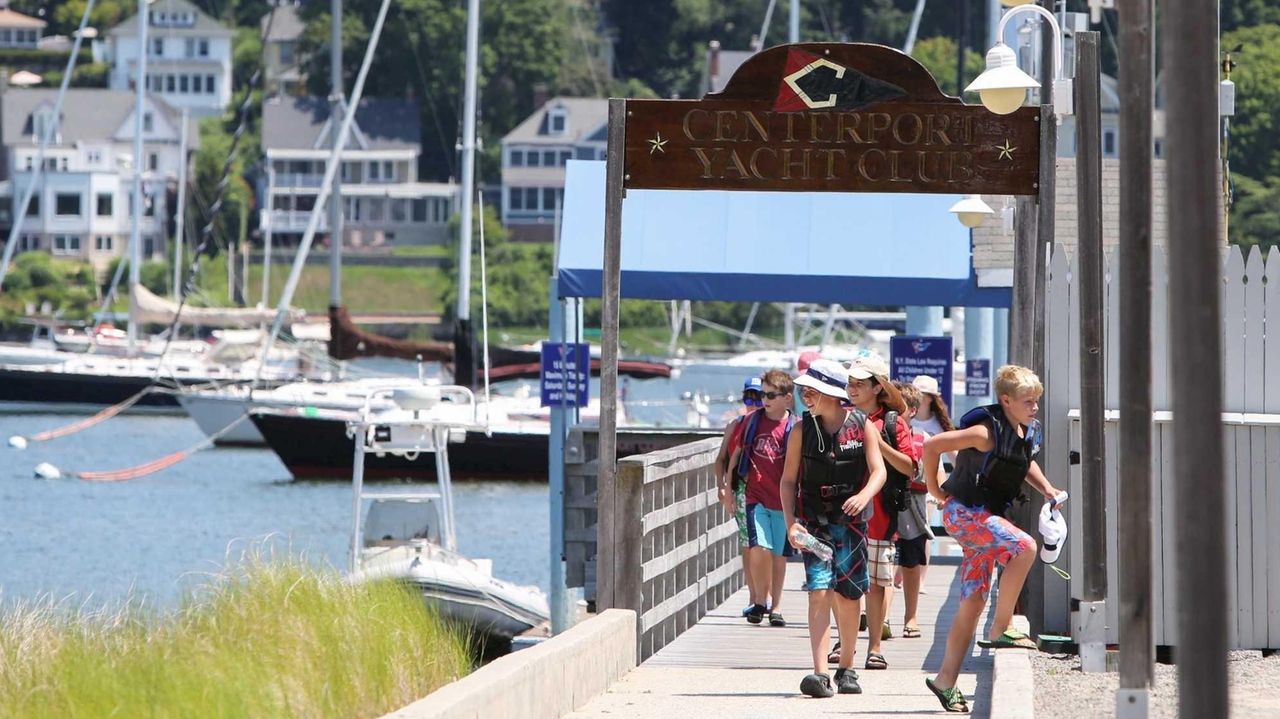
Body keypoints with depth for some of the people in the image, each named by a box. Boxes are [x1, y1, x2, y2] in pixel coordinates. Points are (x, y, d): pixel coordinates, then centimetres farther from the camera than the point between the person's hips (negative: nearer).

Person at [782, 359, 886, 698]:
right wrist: (790, 522, -11)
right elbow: (788, 480, 2)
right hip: (814, 523, 0)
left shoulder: (862, 426, -1)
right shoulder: (802, 429, 1)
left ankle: (846, 669, 23)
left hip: (851, 522, 1)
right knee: (819, 592, -14)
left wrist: (864, 495, -29)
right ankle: (820, 674, -22)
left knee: (848, 596, 6)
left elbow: (878, 471, -7)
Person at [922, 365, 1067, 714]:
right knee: (1024, 547, -27)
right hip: (963, 512, -9)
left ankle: (946, 680, 13)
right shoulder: (986, 432, -21)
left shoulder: (1028, 433, 5)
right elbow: (931, 445, -19)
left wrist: (1047, 490, 10)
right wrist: (934, 489, -9)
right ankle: (1000, 629, -18)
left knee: (974, 599, 7)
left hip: (986, 517, 9)